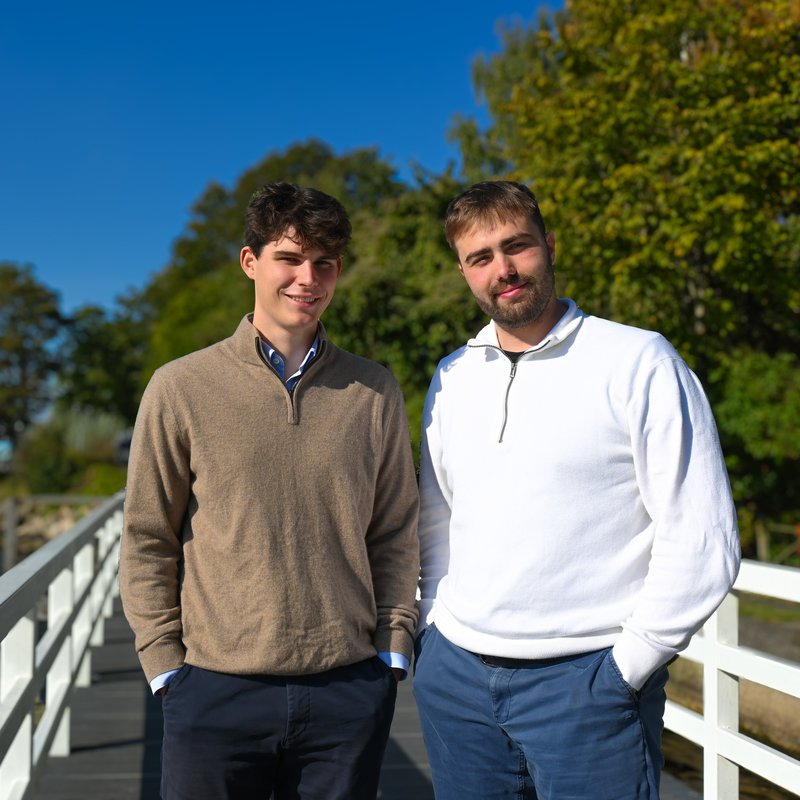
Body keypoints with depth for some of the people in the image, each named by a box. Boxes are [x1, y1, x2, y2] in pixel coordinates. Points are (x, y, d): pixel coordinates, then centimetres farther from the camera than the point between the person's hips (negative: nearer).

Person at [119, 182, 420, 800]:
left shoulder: (375, 392, 5)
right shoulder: (180, 389, -1)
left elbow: (396, 534, 9)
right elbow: (147, 543, 2)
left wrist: (392, 650, 3)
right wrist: (167, 667, -2)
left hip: (351, 690, 2)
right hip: (215, 693, -1)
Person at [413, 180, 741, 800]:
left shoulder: (638, 361, -8)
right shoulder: (452, 377, 9)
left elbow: (701, 540, -11)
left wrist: (626, 666, -11)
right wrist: (436, 626, 8)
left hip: (585, 681, -5)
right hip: (454, 674, 5)